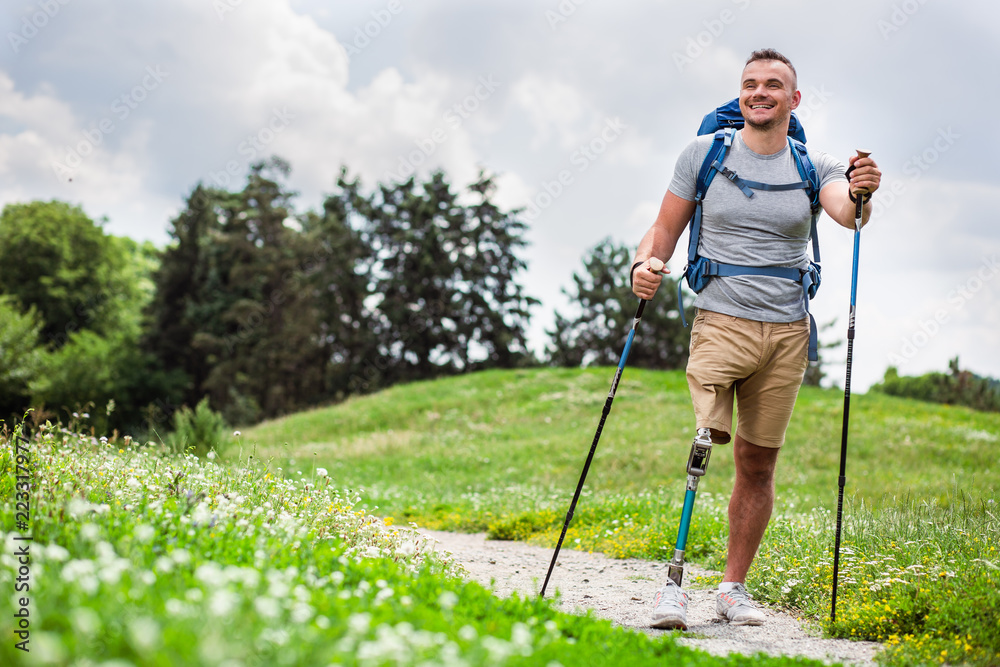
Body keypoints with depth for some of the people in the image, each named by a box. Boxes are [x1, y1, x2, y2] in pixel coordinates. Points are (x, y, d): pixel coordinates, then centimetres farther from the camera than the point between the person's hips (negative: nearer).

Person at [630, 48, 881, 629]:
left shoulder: (814, 166, 6)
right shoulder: (705, 153, 5)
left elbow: (846, 212, -14)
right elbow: (666, 228, 9)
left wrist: (861, 195, -37)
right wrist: (644, 265, -12)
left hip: (788, 331, 2)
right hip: (720, 320, -2)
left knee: (758, 462, 6)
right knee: (703, 442, -20)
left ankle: (735, 587, 20)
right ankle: (674, 581, -14)